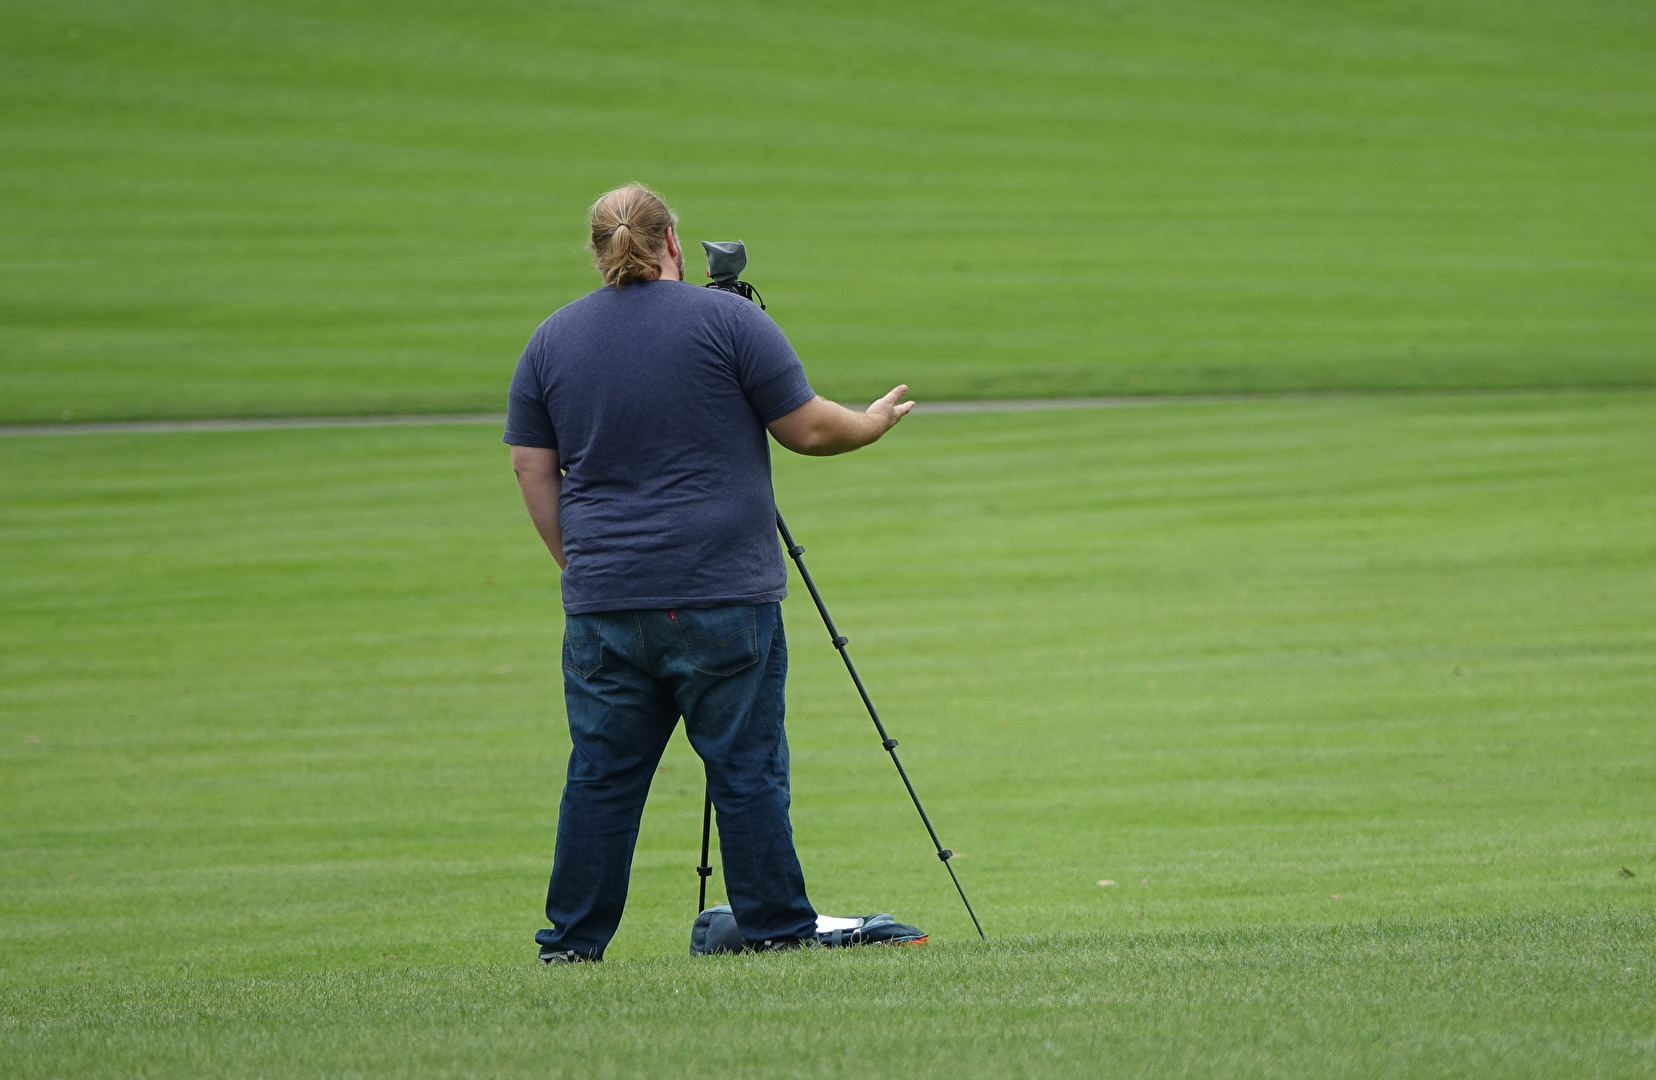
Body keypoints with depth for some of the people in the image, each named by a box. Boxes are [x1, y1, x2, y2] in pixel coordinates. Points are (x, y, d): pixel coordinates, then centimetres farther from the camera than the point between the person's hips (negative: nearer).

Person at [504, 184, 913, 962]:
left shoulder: (551, 341, 9)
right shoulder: (727, 321, -3)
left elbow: (533, 474, 10)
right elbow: (807, 429, 0)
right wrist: (874, 425, 18)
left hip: (603, 604, 3)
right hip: (723, 598, -3)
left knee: (601, 773, 7)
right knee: (747, 768, 2)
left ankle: (571, 940, 7)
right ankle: (776, 927, 4)